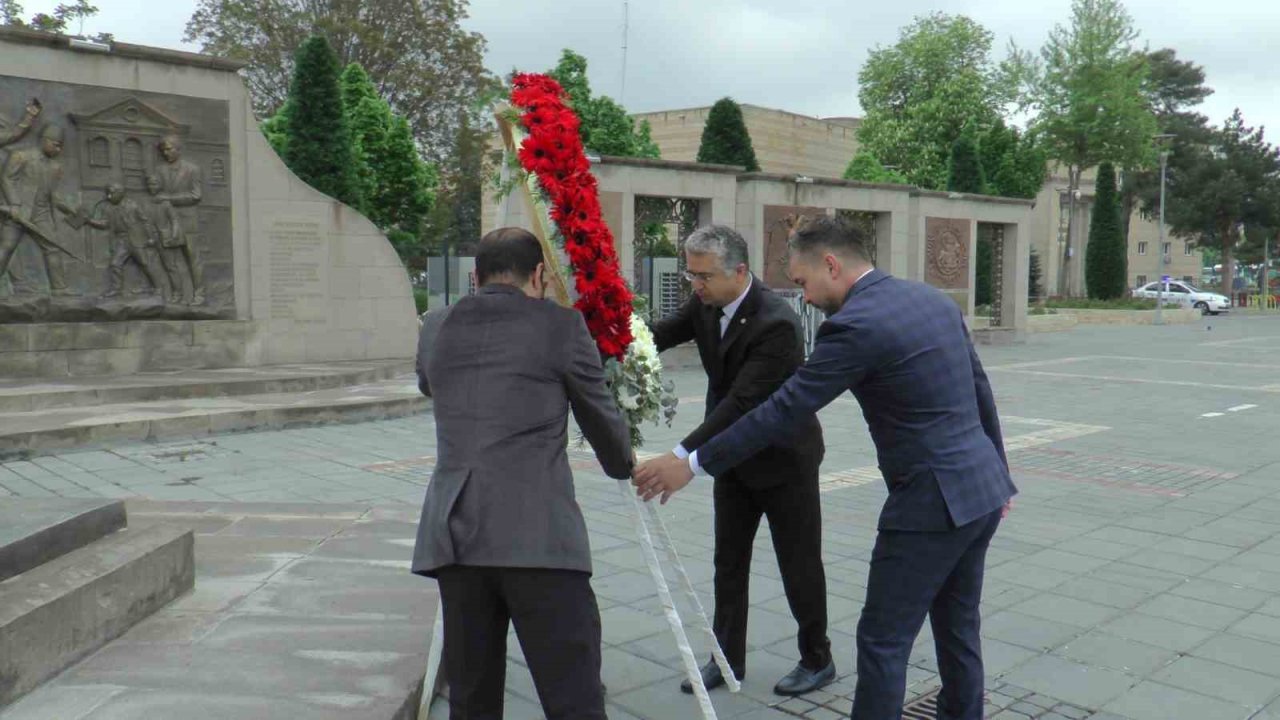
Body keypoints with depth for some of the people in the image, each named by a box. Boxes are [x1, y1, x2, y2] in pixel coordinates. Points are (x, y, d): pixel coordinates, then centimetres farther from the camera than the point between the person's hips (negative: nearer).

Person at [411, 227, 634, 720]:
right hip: (537, 537, -4)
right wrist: (625, 465, 34)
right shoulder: (561, 326, 2)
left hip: (454, 536, 5)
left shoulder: (435, 330, 14)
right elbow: (601, 416, 13)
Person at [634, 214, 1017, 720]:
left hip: (932, 502, -9)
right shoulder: (934, 298, 8)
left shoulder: (854, 325, -18)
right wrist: (998, 475, 25)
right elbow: (980, 391, 15)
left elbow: (783, 411, -17)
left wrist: (691, 465, -10)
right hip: (982, 490, 9)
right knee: (957, 627, 22)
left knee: (883, 639, 4)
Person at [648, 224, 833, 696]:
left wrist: (682, 456, -40)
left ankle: (817, 661, 27)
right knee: (729, 561, 13)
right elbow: (662, 334, -7)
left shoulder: (777, 323, -30)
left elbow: (741, 402, -35)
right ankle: (728, 658, 27)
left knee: (799, 564, 8)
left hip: (783, 458, -7)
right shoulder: (706, 305, -6)